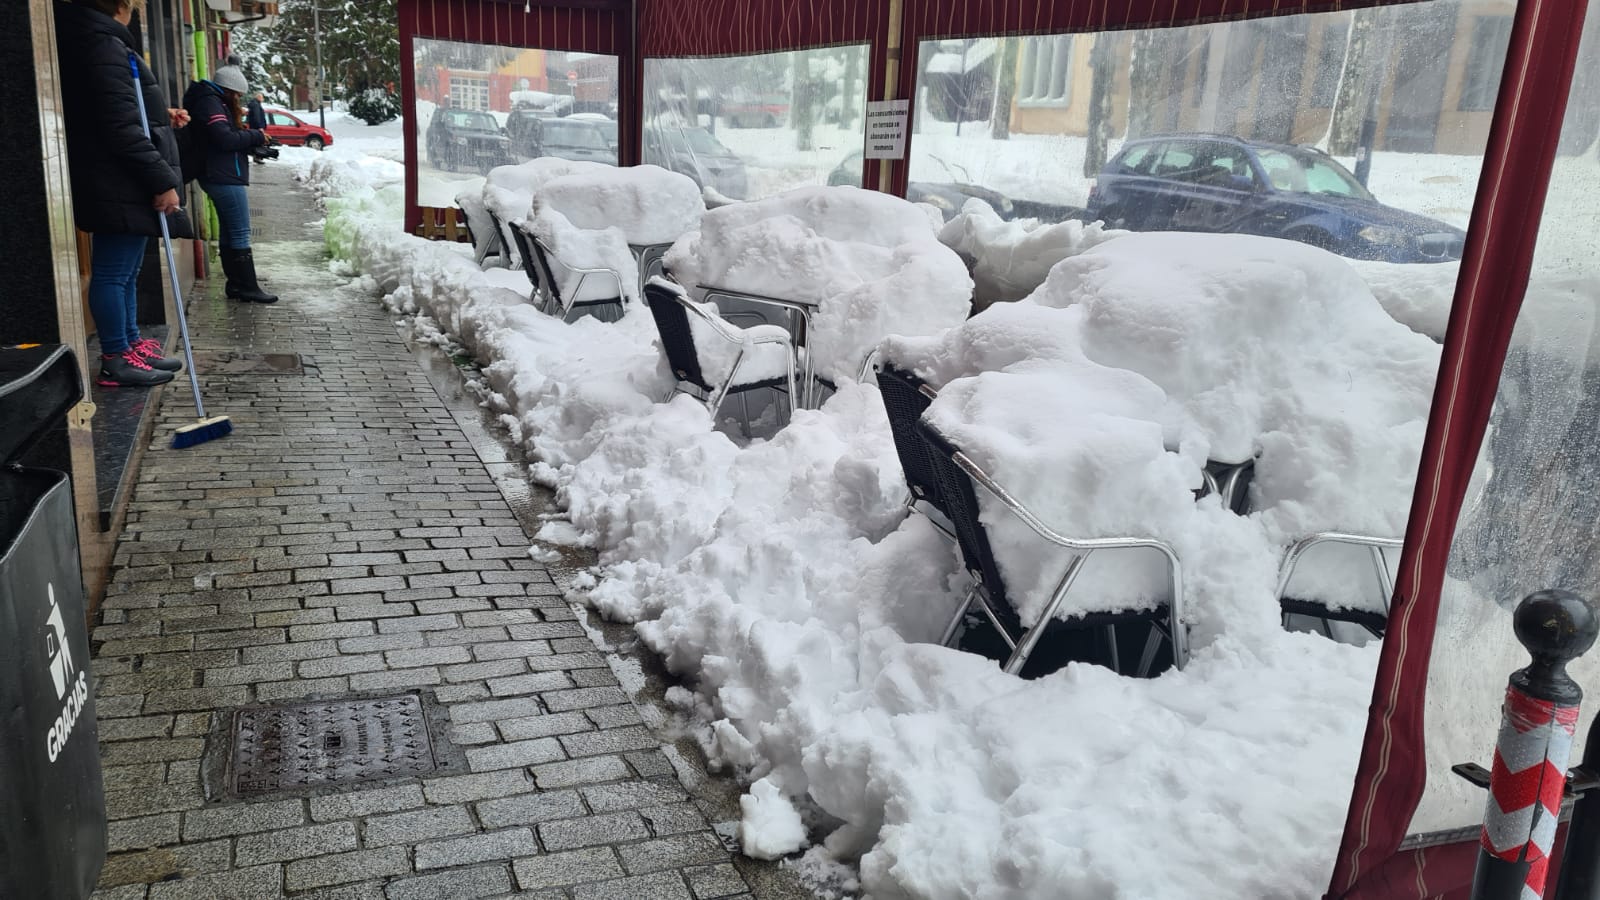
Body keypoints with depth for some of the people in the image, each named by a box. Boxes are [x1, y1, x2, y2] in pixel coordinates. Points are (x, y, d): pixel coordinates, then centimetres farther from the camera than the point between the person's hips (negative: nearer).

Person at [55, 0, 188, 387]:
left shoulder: (92, 39, 18)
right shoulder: (104, 45, -16)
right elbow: (122, 129, -21)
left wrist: (161, 117, 17)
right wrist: (162, 180, -20)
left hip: (119, 185, 11)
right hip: (120, 187, -11)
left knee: (124, 271, 17)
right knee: (113, 273, -5)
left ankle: (131, 345, 26)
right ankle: (116, 360, 0)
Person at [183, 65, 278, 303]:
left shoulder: (212, 102, 19)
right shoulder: (209, 103, -13)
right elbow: (225, 139, -21)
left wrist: (253, 140, 3)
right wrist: (256, 136, -10)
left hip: (218, 177, 11)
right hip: (225, 177, -11)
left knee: (229, 231, 12)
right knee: (240, 233, -8)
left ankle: (236, 284, 16)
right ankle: (248, 288, -6)